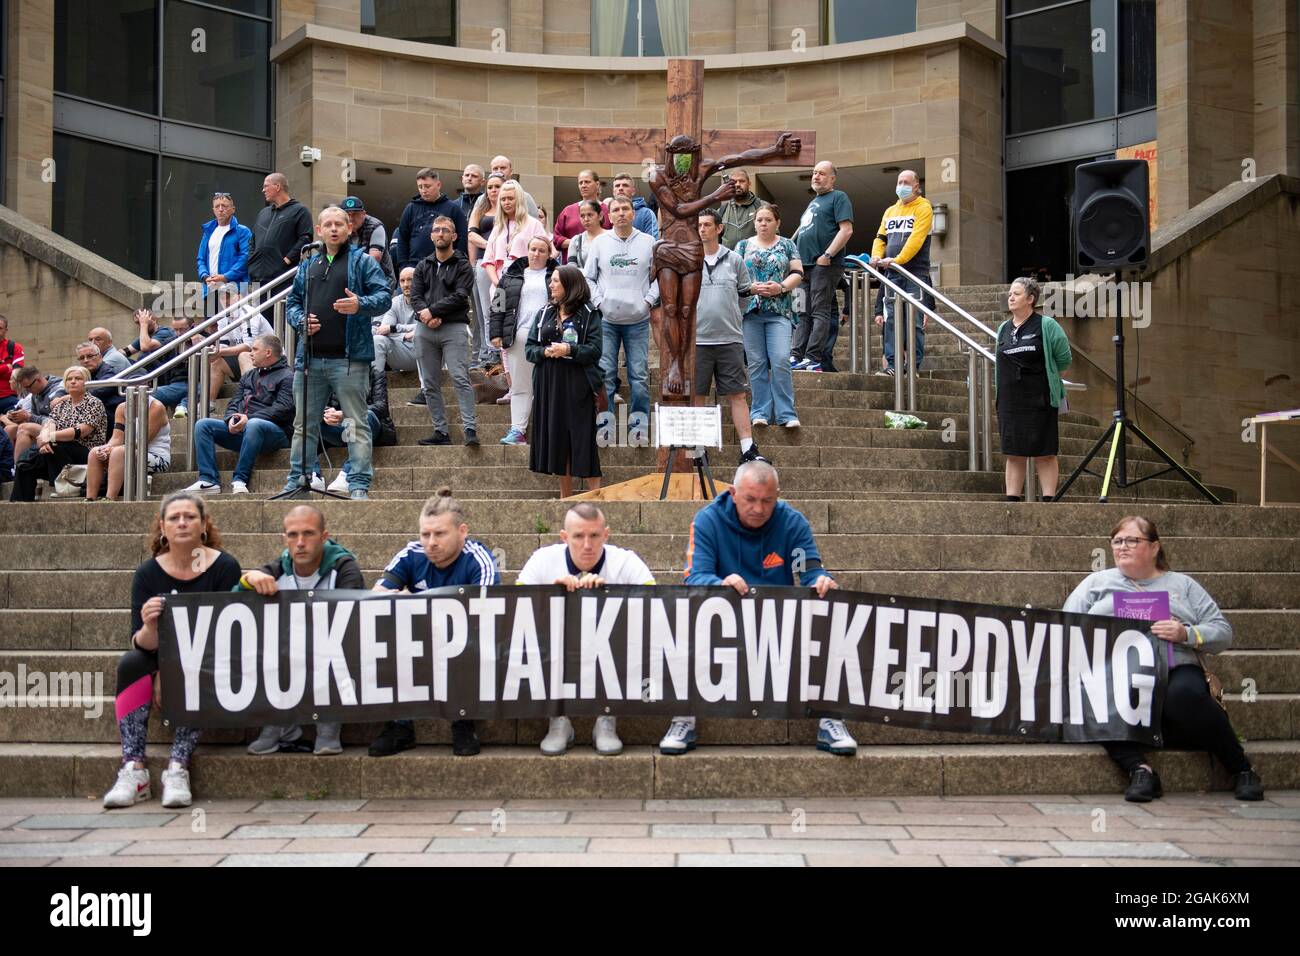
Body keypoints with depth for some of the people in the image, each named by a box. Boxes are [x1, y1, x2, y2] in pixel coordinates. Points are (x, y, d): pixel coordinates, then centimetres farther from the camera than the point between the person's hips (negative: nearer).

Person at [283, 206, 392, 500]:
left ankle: (359, 486, -1)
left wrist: (360, 305, -23)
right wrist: (301, 321, 0)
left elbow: (384, 297, -3)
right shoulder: (307, 266, 20)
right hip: (309, 357, 5)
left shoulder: (363, 262, 5)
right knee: (304, 424, 10)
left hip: (349, 358, -5)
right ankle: (296, 482, 18)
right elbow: (292, 303, 21)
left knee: (356, 424, -3)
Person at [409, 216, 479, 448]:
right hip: (425, 330, 5)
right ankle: (440, 432, 10)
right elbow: (415, 296, 7)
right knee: (430, 384, 5)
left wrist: (432, 311, -11)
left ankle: (470, 429, -16)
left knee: (460, 379, -14)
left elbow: (460, 297, -8)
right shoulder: (423, 266, 18)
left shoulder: (462, 266, 4)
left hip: (454, 327, -5)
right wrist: (426, 316, -12)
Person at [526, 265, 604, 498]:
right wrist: (545, 352, -10)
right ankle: (565, 498, 17)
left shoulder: (588, 314, -1)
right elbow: (529, 348, 10)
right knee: (557, 437, 8)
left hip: (577, 385, -5)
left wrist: (569, 350, -20)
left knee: (582, 440, -6)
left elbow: (594, 350, -8)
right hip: (548, 385, 5)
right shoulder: (545, 313, 13)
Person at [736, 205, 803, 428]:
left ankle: (786, 413, -7)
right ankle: (760, 412, 6)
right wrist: (752, 287, -12)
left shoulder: (787, 245, 12)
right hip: (750, 310, 1)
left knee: (781, 361, -12)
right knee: (756, 364, 1)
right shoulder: (743, 245, 12)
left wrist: (780, 287, -12)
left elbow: (797, 274, 5)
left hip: (779, 311, -1)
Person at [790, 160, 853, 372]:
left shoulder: (838, 198, 0)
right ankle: (796, 356, 2)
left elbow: (846, 230, -12)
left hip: (824, 265, -9)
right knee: (802, 313, 4)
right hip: (804, 264, 9)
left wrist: (827, 255, -17)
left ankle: (813, 359, -15)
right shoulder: (813, 202, 26)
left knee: (820, 312, -11)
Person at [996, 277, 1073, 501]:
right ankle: (1012, 500, 10)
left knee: (1044, 454, 0)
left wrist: (1043, 372, 8)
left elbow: (1064, 360, 0)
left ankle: (1048, 500, 4)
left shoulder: (1046, 326, -5)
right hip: (1010, 402, 5)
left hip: (1039, 400, -5)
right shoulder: (1004, 329, 11)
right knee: (1014, 455, 6)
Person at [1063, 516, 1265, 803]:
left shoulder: (1182, 584, 23)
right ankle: (1139, 768, -35)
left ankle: (1242, 768, -18)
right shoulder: (1097, 582, 24)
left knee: (1185, 695, -36)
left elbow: (1223, 633, 14)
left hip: (1176, 670, 0)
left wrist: (1186, 634, -6)